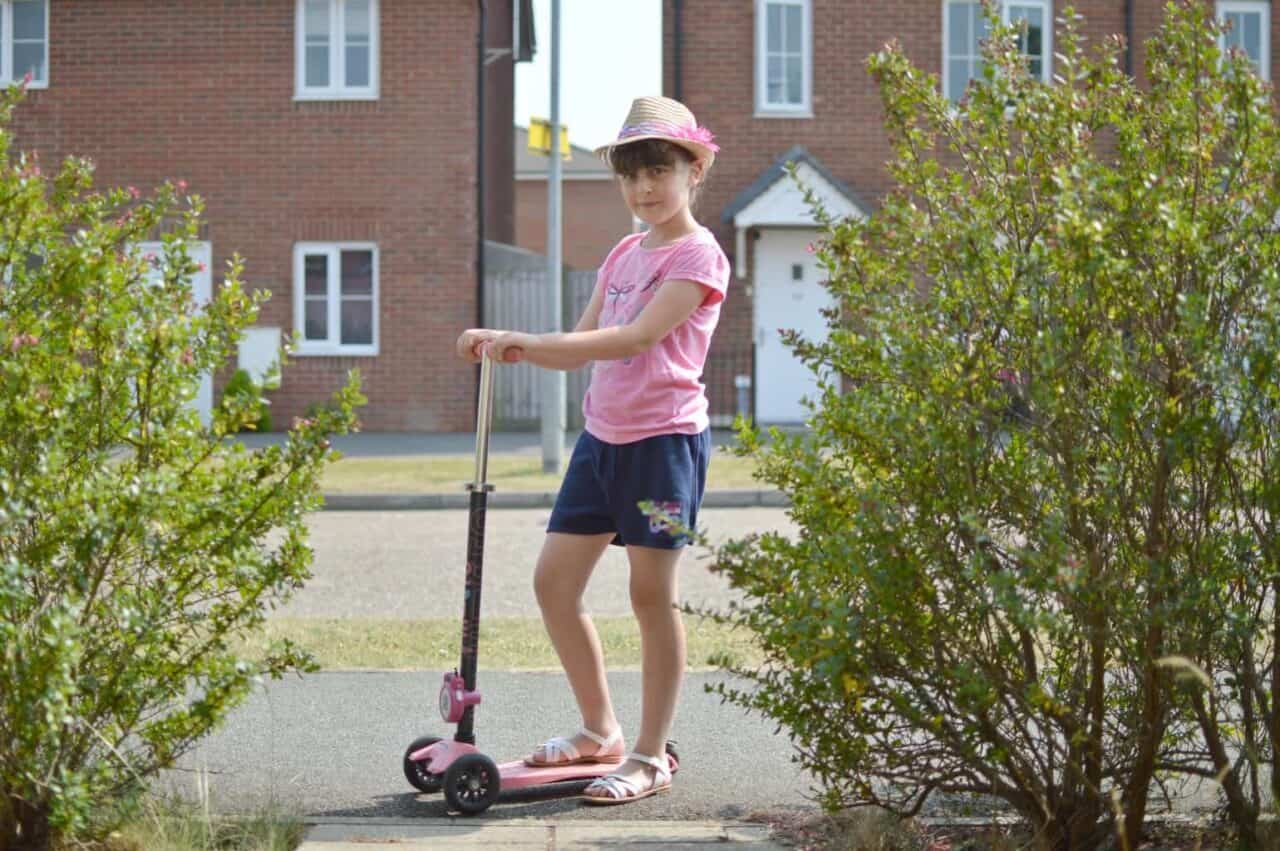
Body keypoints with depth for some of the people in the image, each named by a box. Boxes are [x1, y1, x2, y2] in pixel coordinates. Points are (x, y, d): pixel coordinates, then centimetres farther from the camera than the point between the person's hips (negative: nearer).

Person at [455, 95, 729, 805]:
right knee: (553, 581, 8)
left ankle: (649, 756, 8)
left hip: (664, 438, -8)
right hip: (602, 434, 8)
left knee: (652, 594, -2)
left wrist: (530, 341, -26)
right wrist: (507, 345, -3)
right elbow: (577, 349, 15)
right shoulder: (624, 254, 16)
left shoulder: (698, 255, -9)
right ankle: (600, 732, 22)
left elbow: (635, 338, -22)